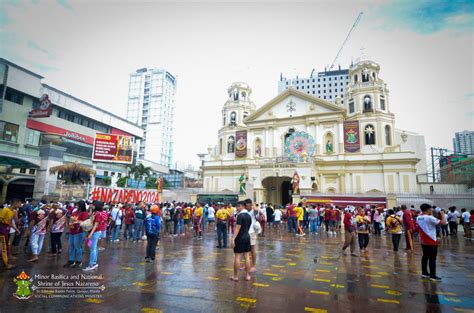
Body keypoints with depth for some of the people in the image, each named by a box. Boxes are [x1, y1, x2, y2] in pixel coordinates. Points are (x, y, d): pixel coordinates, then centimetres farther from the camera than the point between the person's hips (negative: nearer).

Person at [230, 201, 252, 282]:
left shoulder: (240, 215, -15)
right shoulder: (249, 216, 8)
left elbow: (237, 228, -21)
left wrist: (233, 239, -23)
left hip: (240, 238, -7)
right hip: (247, 237, 7)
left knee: (237, 257, 2)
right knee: (247, 257, 9)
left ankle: (235, 276, 10)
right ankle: (247, 275, 15)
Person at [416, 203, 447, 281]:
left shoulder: (418, 218, 6)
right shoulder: (429, 218, -19)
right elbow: (443, 222, -19)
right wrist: (442, 215, -1)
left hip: (423, 241, 8)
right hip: (431, 241, -8)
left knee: (425, 256, 16)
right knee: (432, 259, 0)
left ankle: (424, 273, 23)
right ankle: (433, 276, 6)